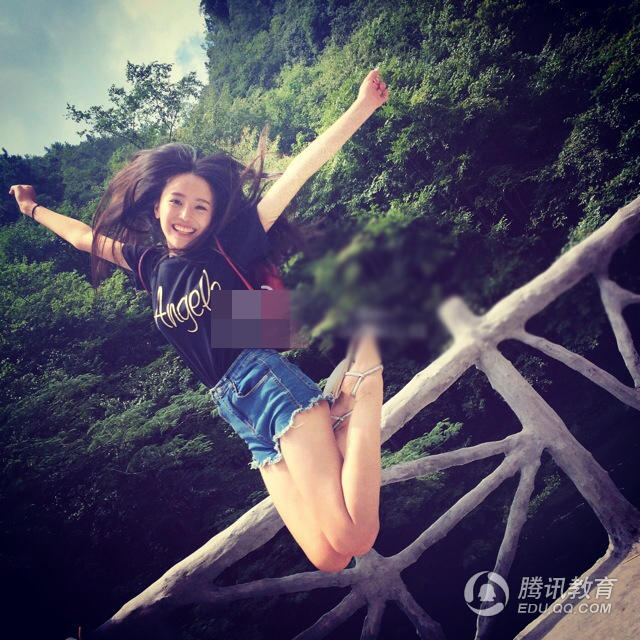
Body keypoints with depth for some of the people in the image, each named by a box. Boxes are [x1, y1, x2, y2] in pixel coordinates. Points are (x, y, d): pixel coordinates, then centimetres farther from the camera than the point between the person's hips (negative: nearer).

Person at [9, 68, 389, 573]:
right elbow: (85, 237, 34)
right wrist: (34, 209, 49)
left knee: (353, 540, -19)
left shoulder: (227, 245, 1)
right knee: (330, 559, -6)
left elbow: (301, 170, -4)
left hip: (271, 384, -5)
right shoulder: (151, 265, 15)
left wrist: (363, 106, -7)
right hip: (238, 413, 5)